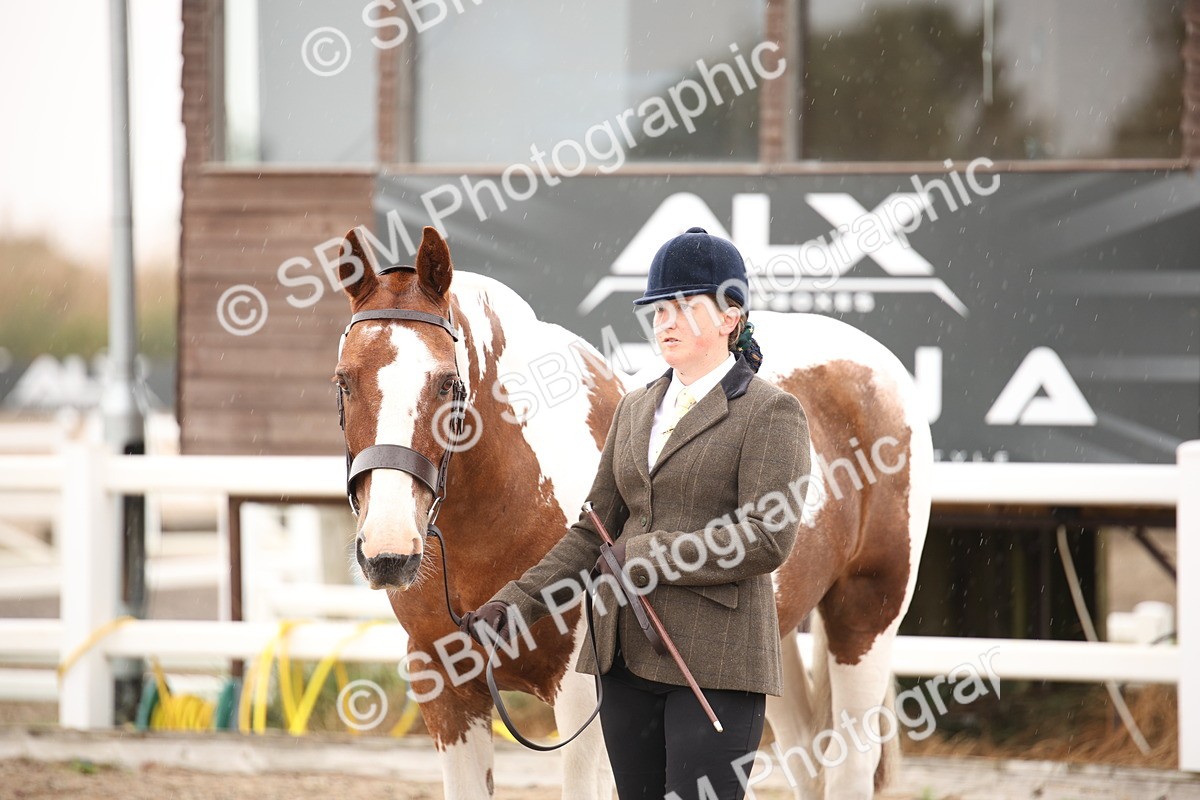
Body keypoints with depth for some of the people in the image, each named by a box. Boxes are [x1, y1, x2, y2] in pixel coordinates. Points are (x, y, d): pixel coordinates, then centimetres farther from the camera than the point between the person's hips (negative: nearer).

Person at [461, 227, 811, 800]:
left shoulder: (771, 413, -5)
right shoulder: (635, 410, 16)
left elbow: (769, 538, -15)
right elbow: (593, 531, 17)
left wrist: (648, 555, -14)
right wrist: (517, 602, 5)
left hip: (716, 661, -7)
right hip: (626, 656, 7)